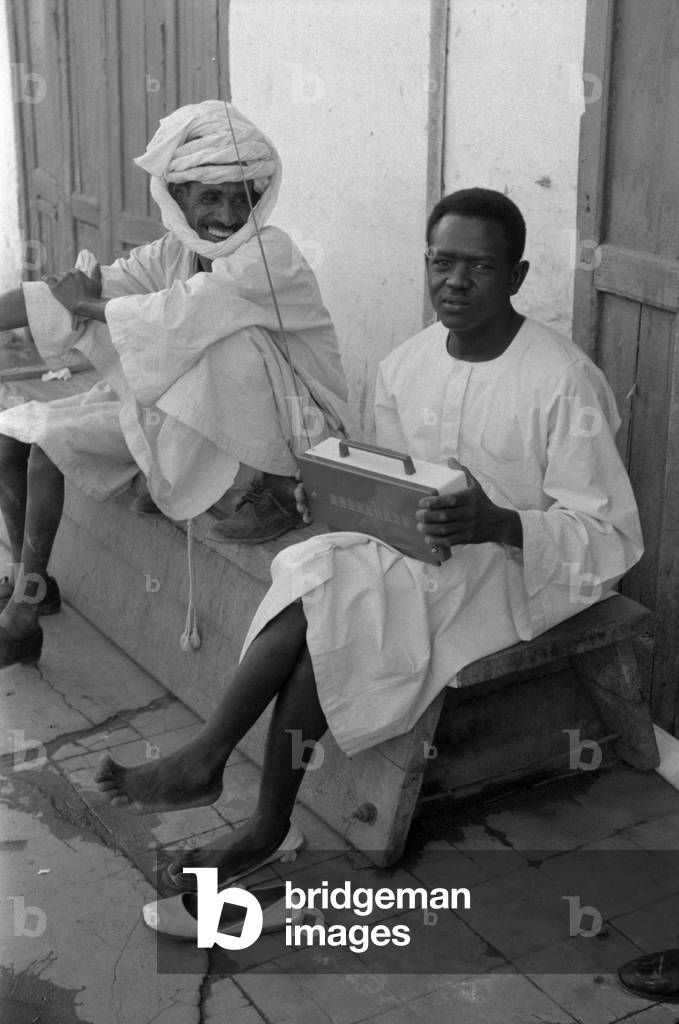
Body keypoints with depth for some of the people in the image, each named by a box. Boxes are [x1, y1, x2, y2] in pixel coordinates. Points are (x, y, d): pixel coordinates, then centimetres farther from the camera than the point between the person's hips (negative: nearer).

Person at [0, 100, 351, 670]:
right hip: (185, 410, 6)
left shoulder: (269, 255, -21)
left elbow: (177, 319, -31)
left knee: (231, 335, -35)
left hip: (284, 425, -6)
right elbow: (72, 291, -7)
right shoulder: (173, 253, -1)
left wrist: (87, 306, -17)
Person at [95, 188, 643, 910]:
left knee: (323, 587, -28)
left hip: (514, 570, -5)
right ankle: (266, 831, -17)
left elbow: (614, 538, -15)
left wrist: (497, 523, -30)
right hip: (414, 554, 5)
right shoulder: (405, 366, 5)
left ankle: (204, 762, -14)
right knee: (323, 625, -28)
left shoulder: (564, 381, -15)